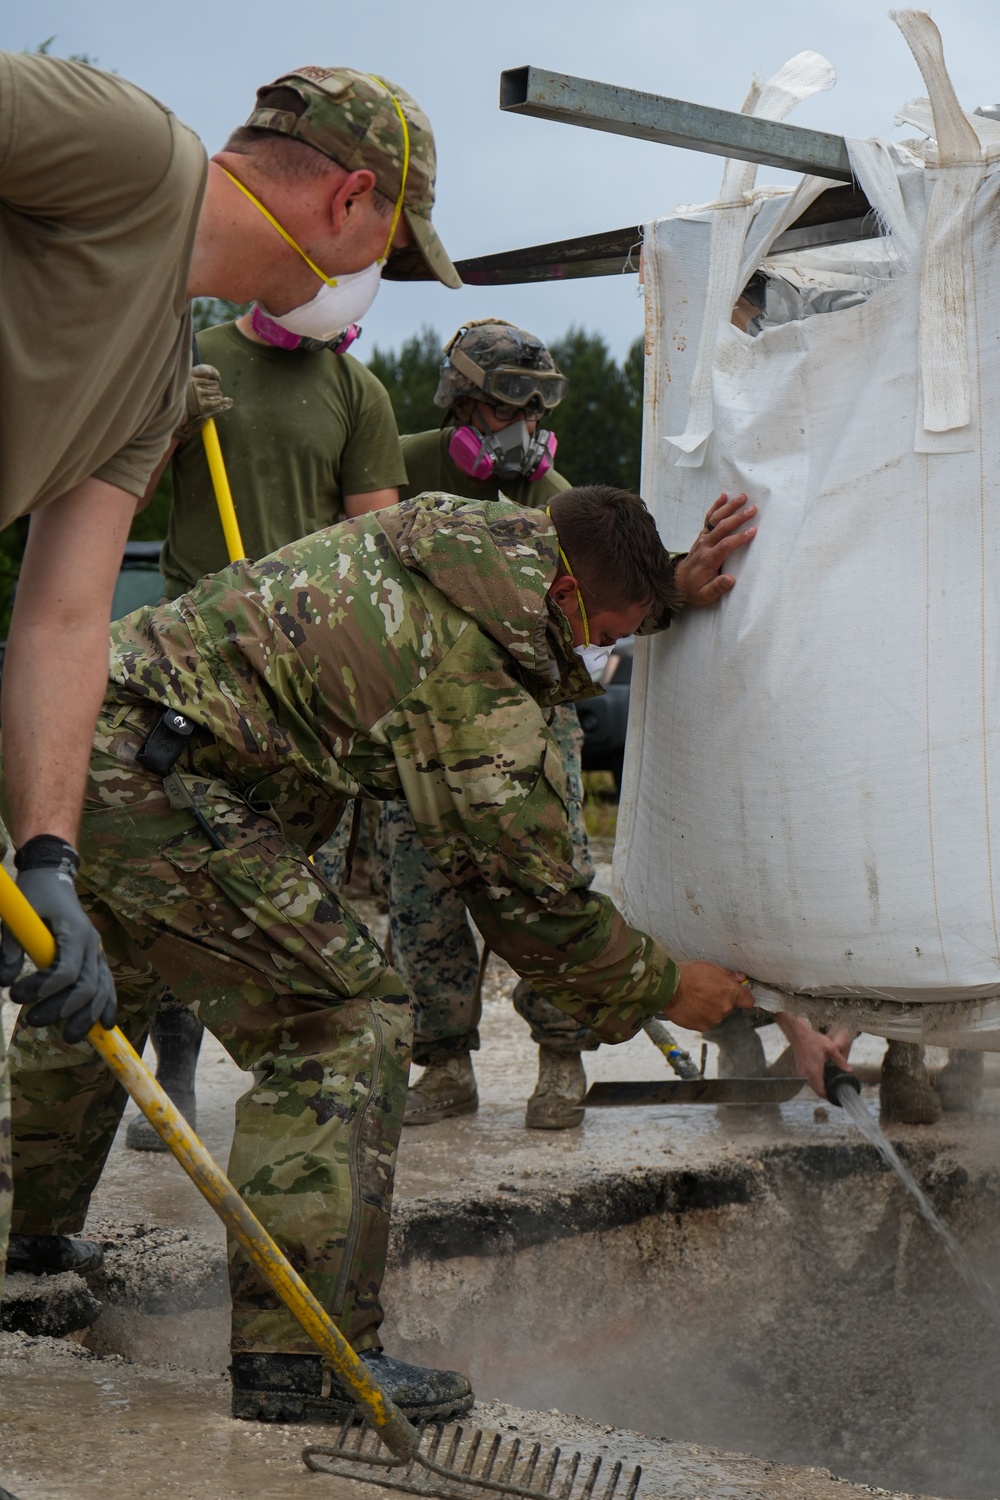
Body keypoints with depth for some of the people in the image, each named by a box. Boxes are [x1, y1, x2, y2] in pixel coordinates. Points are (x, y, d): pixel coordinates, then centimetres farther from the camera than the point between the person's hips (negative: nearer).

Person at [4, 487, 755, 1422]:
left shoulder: (442, 532, 13)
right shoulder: (474, 676, -12)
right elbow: (525, 896, -7)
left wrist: (685, 583, 27)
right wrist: (662, 988, 6)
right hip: (143, 778, -11)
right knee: (346, 1025, -10)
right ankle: (298, 1357, -10)